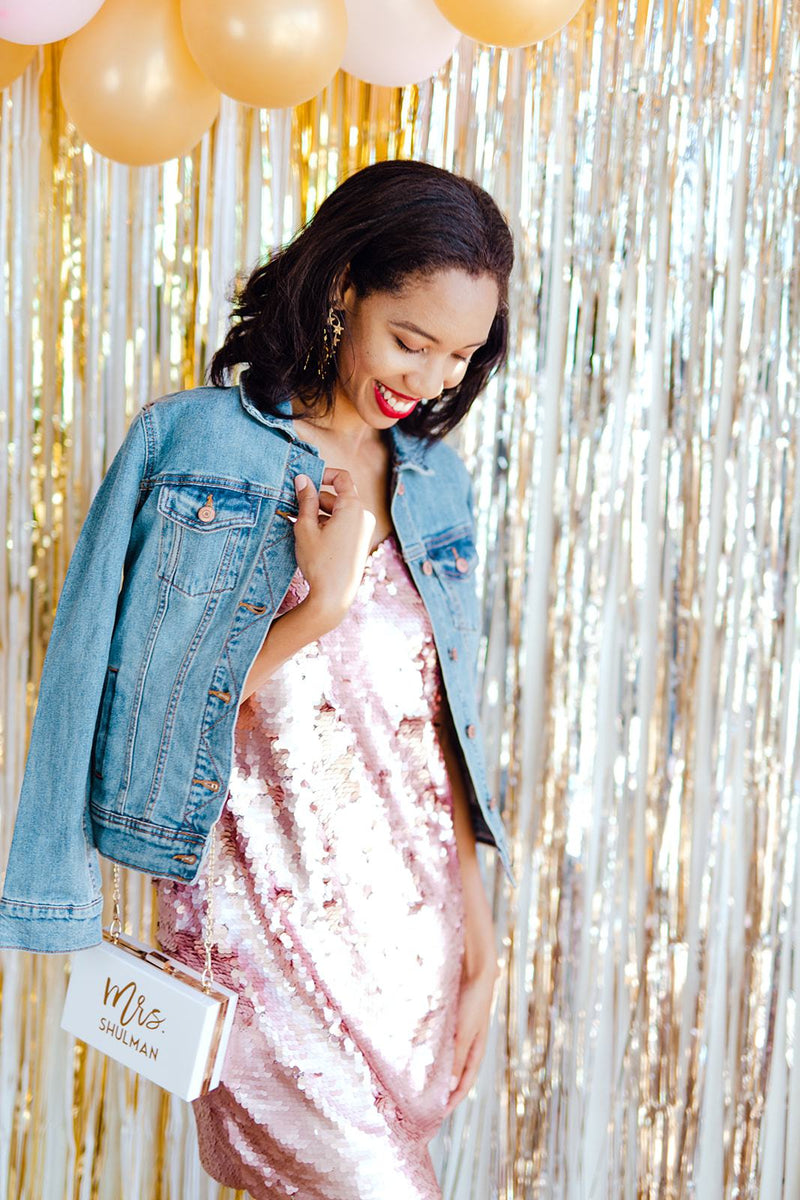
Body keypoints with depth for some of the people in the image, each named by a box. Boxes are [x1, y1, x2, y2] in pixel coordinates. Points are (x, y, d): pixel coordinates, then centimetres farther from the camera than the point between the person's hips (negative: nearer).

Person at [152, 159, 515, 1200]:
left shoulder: (434, 482, 8)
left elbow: (442, 723, 11)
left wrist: (478, 937, 11)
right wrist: (319, 606, -19)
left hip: (413, 915, 5)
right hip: (270, 912, -5)